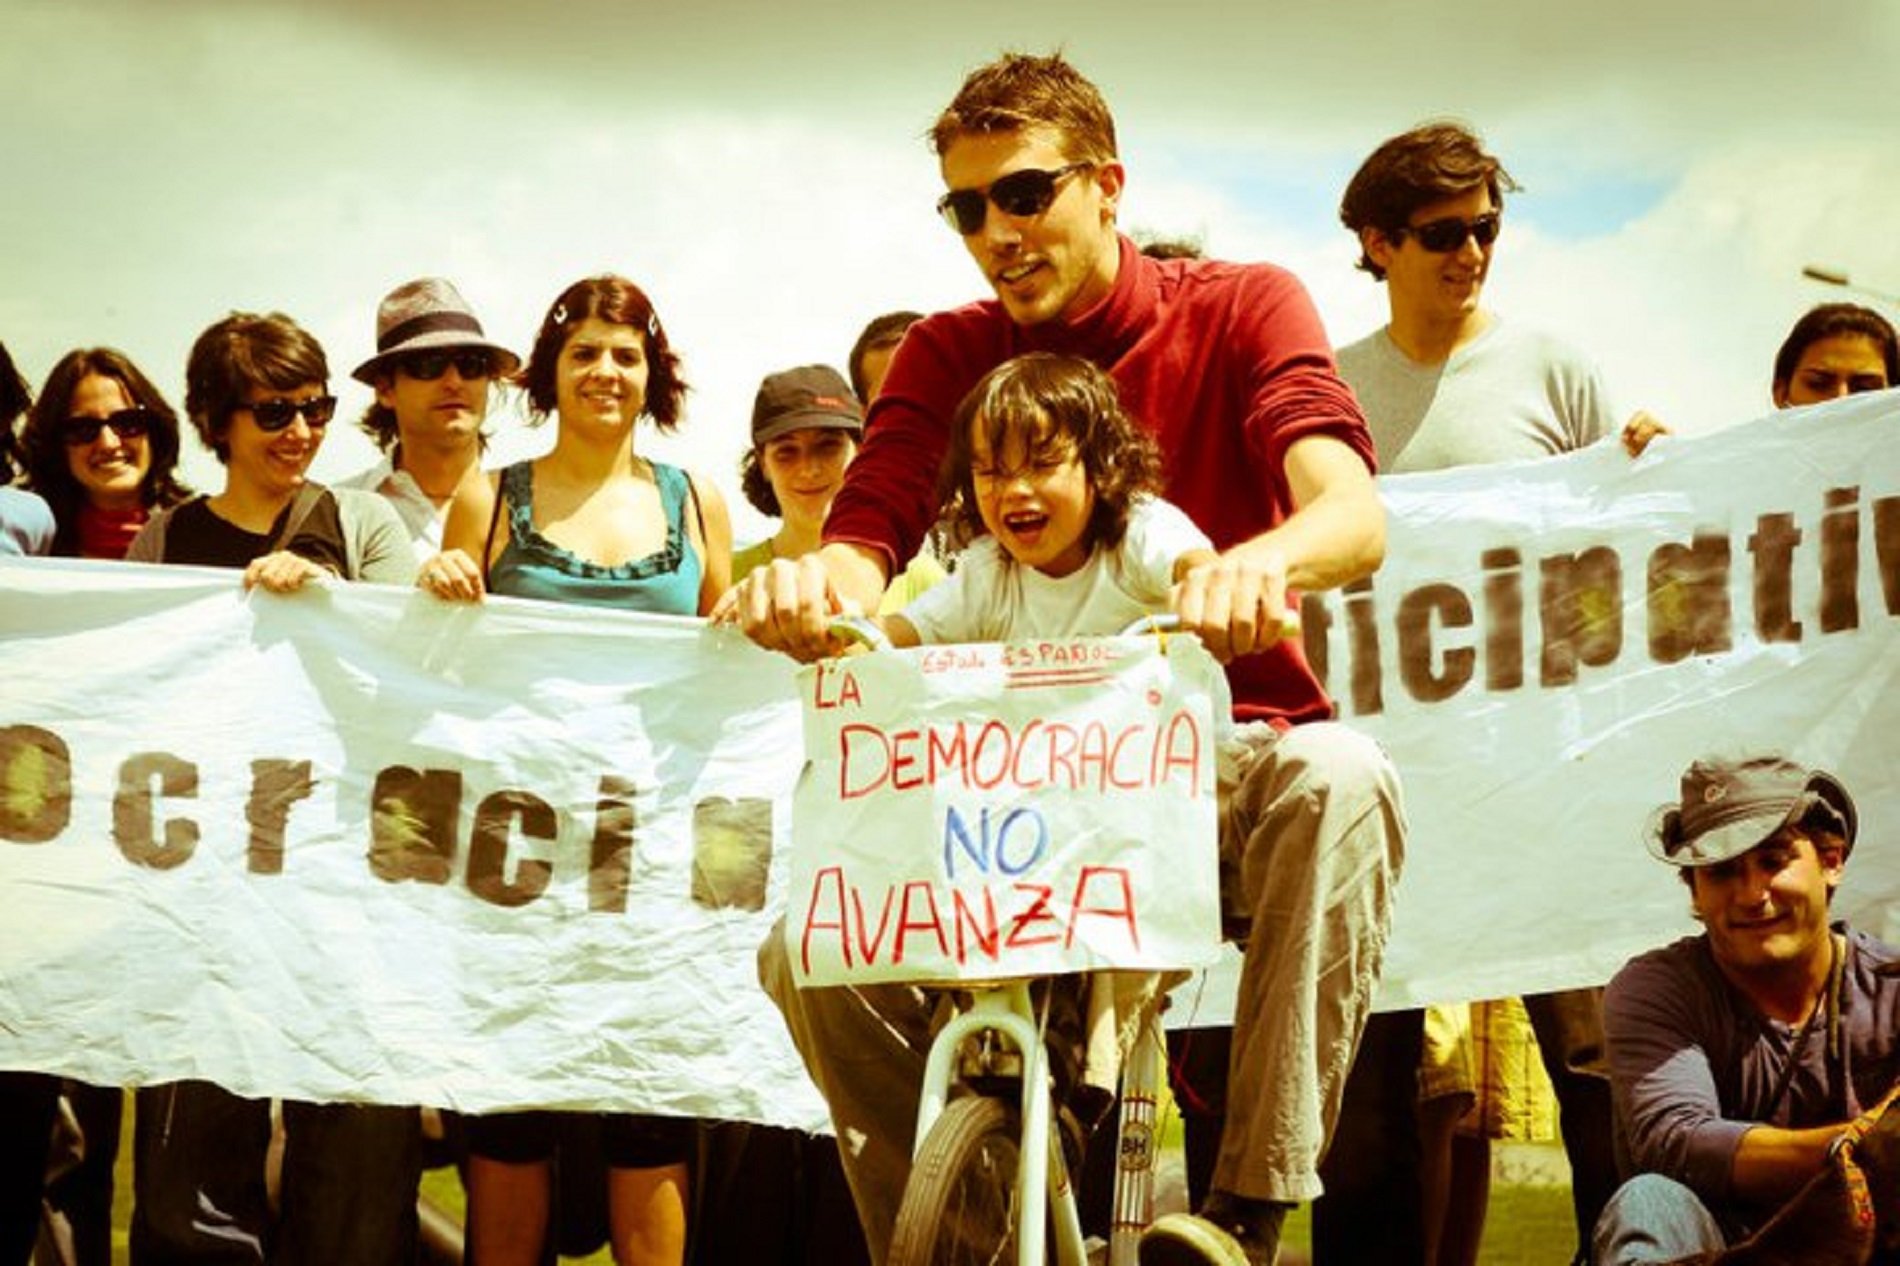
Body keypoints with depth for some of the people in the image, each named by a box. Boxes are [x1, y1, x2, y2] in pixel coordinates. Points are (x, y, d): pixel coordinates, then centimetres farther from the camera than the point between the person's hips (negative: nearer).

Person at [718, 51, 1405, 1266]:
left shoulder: (1244, 308, -1)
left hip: (1225, 740, -2)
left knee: (1340, 780, -37)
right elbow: (866, 538, -8)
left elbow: (1353, 513, -19)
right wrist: (812, 583, -35)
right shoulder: (950, 354, 6)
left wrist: (1262, 562, -45)